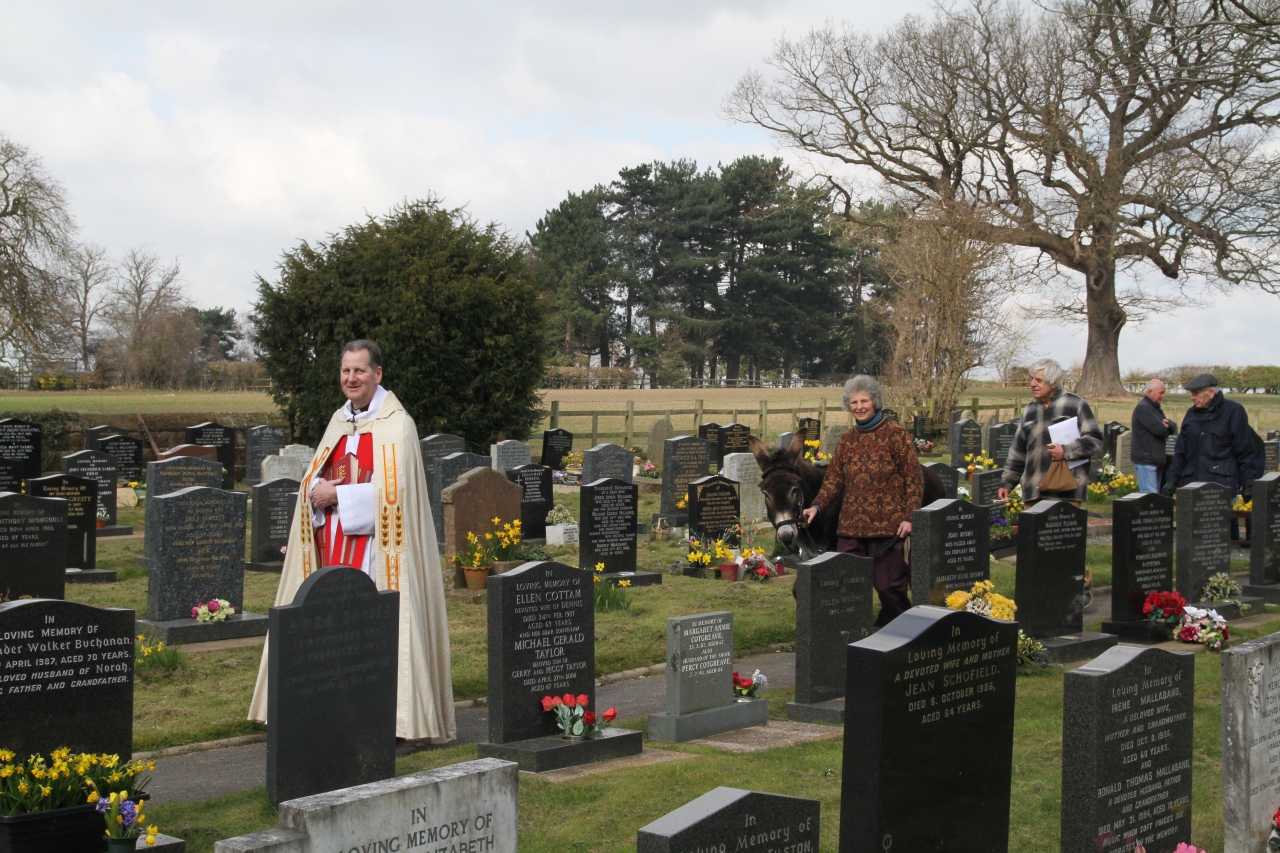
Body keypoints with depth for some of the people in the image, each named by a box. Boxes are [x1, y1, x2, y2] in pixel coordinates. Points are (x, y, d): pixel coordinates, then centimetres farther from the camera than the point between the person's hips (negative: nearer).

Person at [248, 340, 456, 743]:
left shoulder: (396, 423, -6)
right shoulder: (339, 421, 15)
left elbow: (392, 488, -15)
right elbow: (315, 477, 16)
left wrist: (336, 494, -13)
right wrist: (317, 492, -8)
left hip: (372, 539, -6)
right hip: (334, 539, 6)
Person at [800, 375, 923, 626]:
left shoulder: (895, 433, -1)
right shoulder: (847, 440, 15)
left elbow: (914, 476, -3)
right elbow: (834, 479, 15)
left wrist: (910, 516, -11)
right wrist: (817, 506, -2)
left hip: (887, 526, -5)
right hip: (851, 527, 5)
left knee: (889, 585, -3)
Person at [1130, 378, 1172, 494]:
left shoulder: (1155, 408, 19)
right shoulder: (1143, 408, -13)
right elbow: (1159, 429, -22)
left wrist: (1166, 424, -9)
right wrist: (1165, 426, 1)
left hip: (1156, 460, 10)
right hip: (1146, 459, -10)